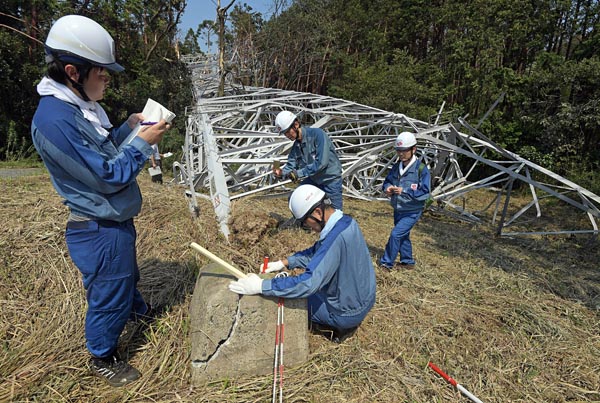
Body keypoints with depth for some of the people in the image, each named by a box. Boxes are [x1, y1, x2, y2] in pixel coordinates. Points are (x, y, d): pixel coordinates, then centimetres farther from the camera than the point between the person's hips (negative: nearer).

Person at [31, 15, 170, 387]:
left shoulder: (81, 105, 4)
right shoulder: (55, 119, -28)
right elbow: (110, 176, -27)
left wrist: (129, 128, 0)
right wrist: (143, 142, -19)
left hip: (116, 220, 9)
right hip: (99, 230, -9)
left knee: (127, 274, 32)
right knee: (108, 293, 11)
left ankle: (138, 309, 59)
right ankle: (103, 358, 35)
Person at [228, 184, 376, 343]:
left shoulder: (336, 237, -33)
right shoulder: (345, 221, -3)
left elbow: (308, 283, -36)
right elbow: (316, 252, 8)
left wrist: (261, 286, -32)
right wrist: (284, 262, 0)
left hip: (349, 311, -8)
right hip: (363, 297, 8)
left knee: (292, 297, 6)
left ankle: (343, 326, 8)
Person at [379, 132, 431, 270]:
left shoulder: (421, 169, -18)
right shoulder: (397, 166, 0)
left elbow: (425, 192, -22)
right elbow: (387, 180, 10)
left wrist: (404, 191, -31)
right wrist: (387, 188, -14)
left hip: (412, 212, -7)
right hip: (398, 210, 7)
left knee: (396, 234, -12)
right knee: (403, 236, 19)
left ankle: (386, 263, 2)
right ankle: (408, 262, 37)